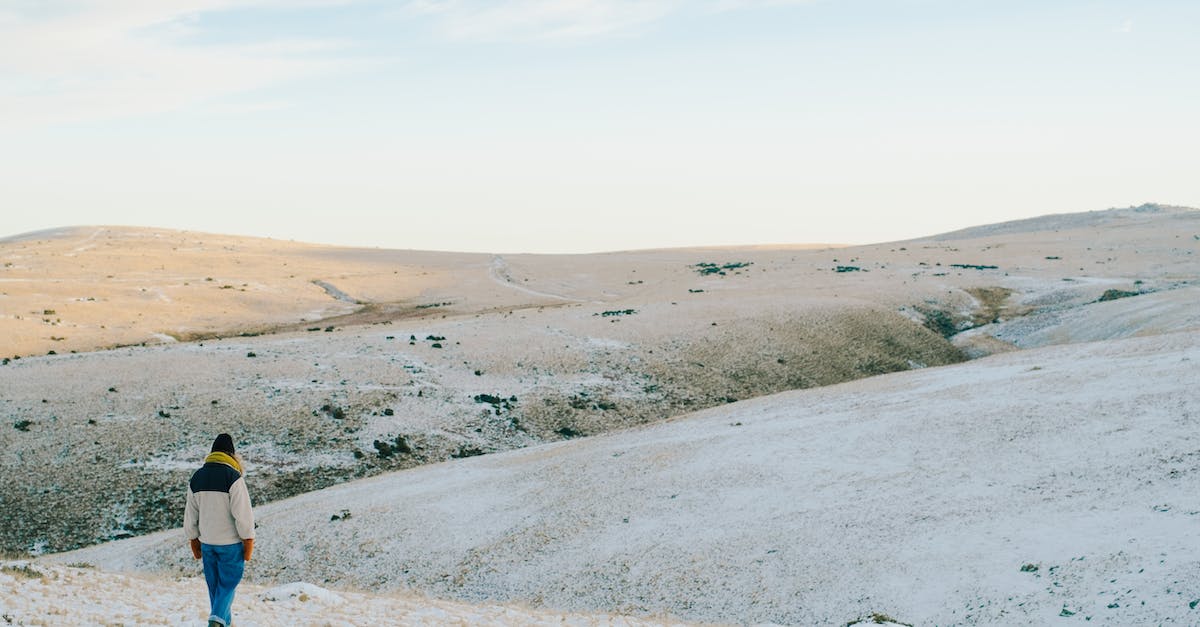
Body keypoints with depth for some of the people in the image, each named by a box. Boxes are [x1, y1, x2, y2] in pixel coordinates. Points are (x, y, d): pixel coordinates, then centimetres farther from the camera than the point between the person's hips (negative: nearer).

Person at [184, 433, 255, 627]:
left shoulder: (197, 477, 4)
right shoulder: (233, 478, -15)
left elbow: (190, 515, 10)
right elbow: (243, 514, -17)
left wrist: (194, 542, 18)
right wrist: (248, 543, -9)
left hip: (207, 542, 5)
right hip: (231, 542, -5)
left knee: (215, 585, 15)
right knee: (228, 583, 2)